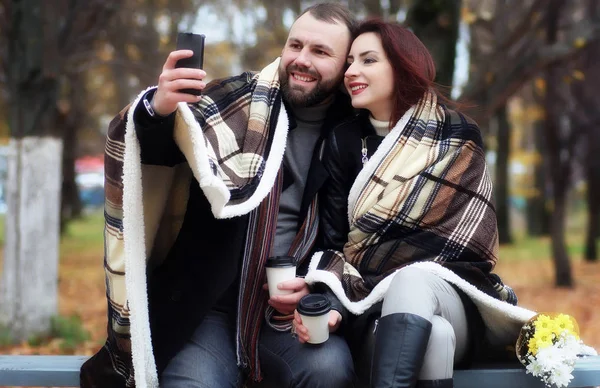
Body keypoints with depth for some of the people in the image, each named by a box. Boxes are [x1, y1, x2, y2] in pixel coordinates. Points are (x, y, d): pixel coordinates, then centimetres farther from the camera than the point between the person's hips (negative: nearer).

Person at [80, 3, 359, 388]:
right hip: (207, 304, -1)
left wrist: (322, 290, -9)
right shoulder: (238, 100, -2)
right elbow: (146, 150, -9)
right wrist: (157, 110, -31)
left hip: (288, 305, 1)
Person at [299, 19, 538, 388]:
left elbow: (465, 236, -5)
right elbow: (334, 241, 1)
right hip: (375, 314, 1)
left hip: (452, 301, 0)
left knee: (412, 282, -39)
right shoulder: (344, 141, 8)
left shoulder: (458, 135, 3)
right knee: (431, 336, -38)